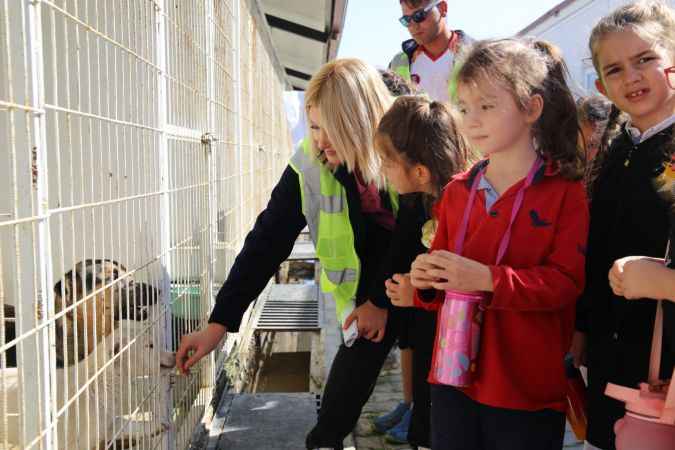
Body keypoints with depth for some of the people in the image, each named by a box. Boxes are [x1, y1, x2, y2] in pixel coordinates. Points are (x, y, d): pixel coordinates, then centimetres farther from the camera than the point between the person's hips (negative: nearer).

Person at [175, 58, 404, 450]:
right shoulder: (308, 168, -17)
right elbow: (266, 243, -15)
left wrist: (384, 301, -13)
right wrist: (218, 325, -18)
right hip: (366, 295, 0)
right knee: (335, 414, -6)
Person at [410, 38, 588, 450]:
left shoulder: (564, 192, -7)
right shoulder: (457, 191, 8)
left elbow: (566, 283, -17)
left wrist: (487, 279, -27)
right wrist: (426, 280, -6)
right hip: (453, 376, 5)